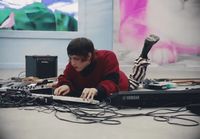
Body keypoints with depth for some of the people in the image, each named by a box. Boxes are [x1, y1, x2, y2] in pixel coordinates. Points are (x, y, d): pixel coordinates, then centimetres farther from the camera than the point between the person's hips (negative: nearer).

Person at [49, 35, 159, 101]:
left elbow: (112, 83, -50)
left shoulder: (107, 57, -44)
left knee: (134, 80, 29)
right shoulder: (73, 65, -33)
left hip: (120, 88, -3)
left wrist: (96, 90, -72)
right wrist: (65, 85, -49)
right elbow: (65, 79, -22)